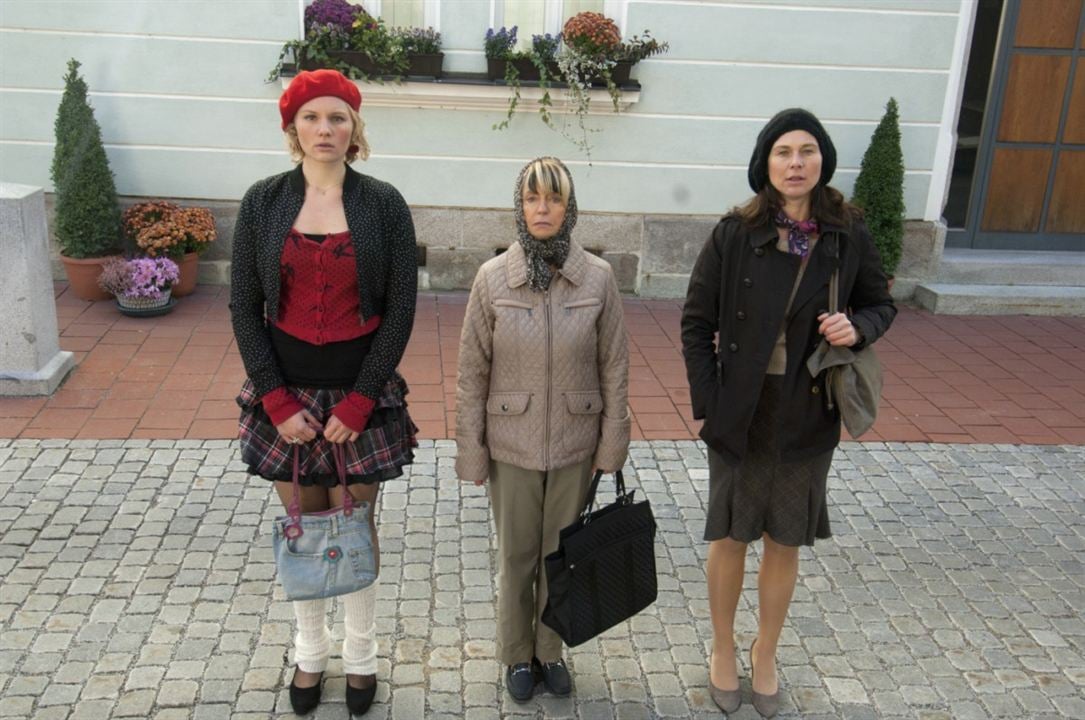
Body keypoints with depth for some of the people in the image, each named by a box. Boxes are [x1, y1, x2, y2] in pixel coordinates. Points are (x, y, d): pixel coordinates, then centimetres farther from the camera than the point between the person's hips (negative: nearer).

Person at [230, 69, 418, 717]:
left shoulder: (384, 203, -5)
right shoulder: (264, 201, -1)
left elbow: (401, 309, -6)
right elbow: (244, 306, 0)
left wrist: (359, 402, -11)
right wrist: (277, 401, -8)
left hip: (361, 394, -1)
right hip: (286, 395, 2)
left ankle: (361, 655, 30)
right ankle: (311, 650, 34)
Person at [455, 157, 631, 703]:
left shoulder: (598, 277, -7)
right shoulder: (493, 277, -8)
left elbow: (614, 366, -1)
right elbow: (472, 372, -4)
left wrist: (612, 443, -1)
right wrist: (470, 451, -4)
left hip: (575, 446, 1)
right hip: (512, 446, 0)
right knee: (516, 557, 14)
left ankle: (550, 650, 38)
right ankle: (517, 654, 36)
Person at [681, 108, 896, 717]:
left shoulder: (848, 234, -5)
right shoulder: (735, 234, -9)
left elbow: (882, 305, 8)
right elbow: (697, 321, -5)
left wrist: (859, 326, -15)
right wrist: (708, 401, -10)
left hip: (808, 417, 2)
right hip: (740, 415, -1)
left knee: (785, 544, 15)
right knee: (731, 538, 13)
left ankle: (766, 655, 37)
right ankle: (723, 650, 36)